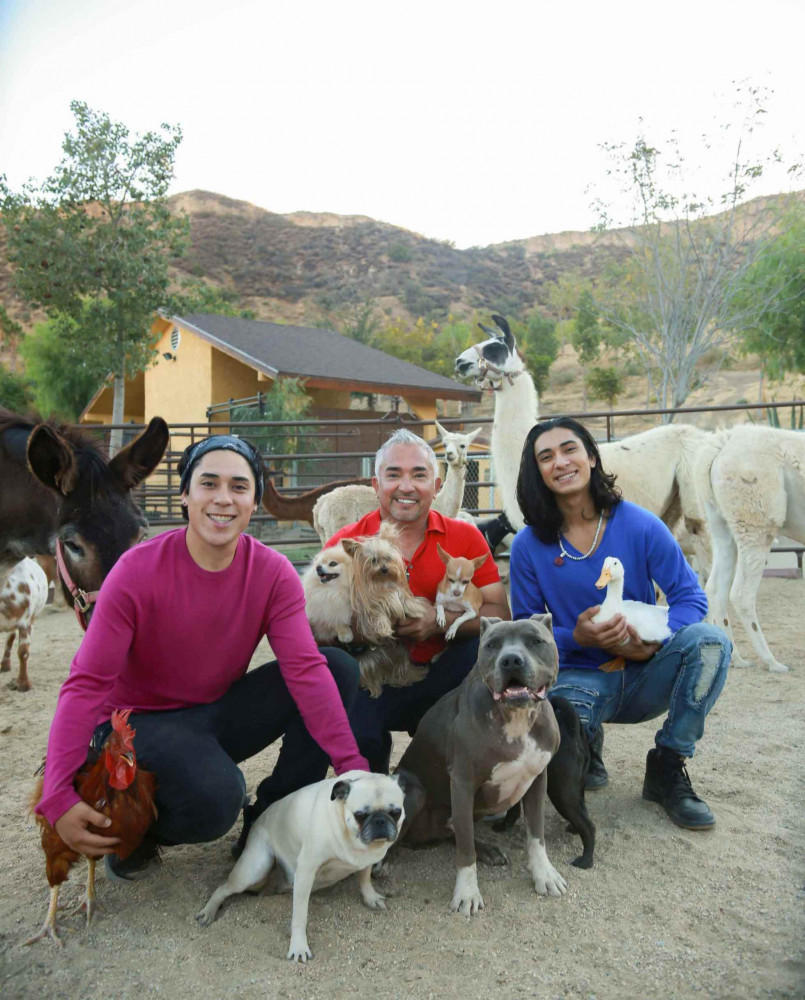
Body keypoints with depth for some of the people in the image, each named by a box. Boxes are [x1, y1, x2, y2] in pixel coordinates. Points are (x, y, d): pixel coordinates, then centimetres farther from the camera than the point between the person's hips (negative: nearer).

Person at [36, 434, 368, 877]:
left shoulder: (274, 573, -12)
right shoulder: (138, 570, -20)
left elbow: (305, 670, -20)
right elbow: (87, 684, -21)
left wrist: (354, 768, -27)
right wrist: (59, 799, -29)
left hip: (220, 712, 4)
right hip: (140, 722, -4)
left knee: (339, 667, -15)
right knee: (213, 798, -36)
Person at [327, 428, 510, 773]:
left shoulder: (464, 537, 0)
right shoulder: (345, 543, -3)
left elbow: (500, 614, -7)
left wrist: (440, 620, -24)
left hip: (443, 678, 1)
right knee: (352, 735, -31)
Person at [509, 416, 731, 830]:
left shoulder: (639, 525, -8)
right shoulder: (529, 545, -6)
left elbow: (690, 596, -6)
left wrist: (655, 641, -25)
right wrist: (577, 637, -24)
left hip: (645, 676, 1)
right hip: (578, 677, -1)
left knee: (710, 640, -28)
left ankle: (667, 769, -7)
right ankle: (587, 742, 9)